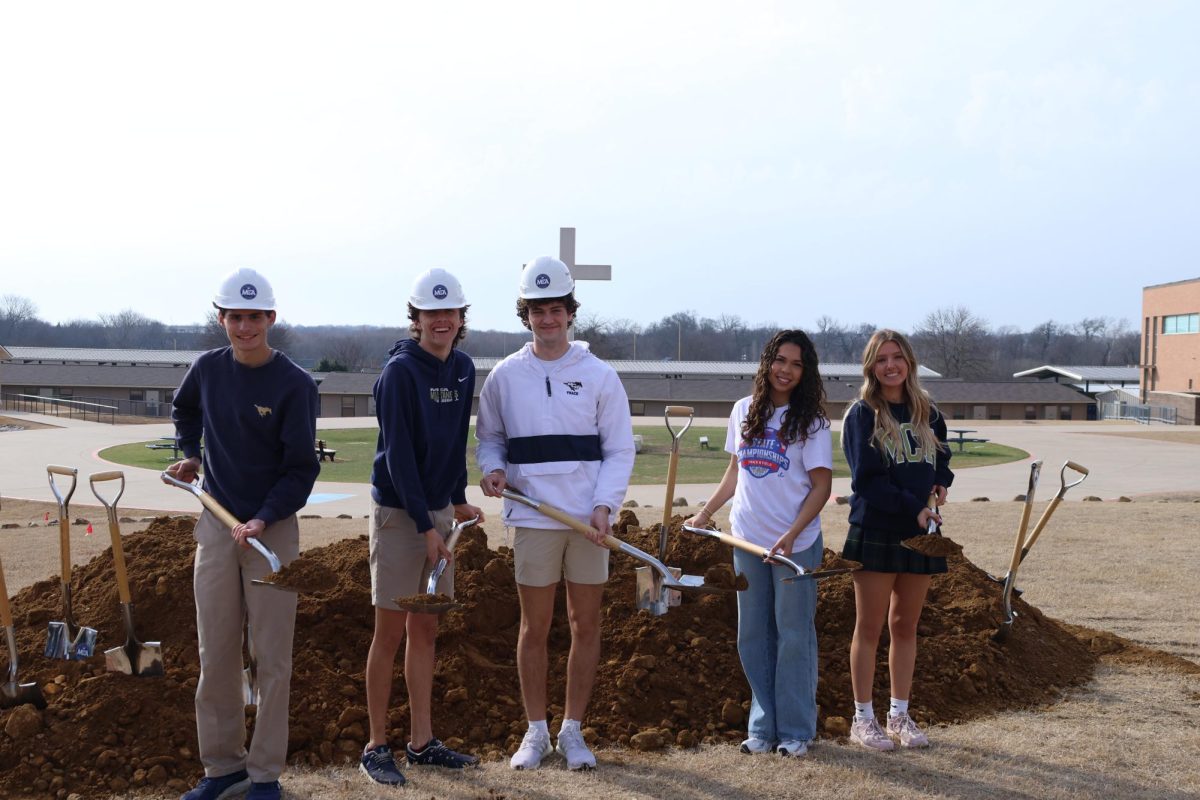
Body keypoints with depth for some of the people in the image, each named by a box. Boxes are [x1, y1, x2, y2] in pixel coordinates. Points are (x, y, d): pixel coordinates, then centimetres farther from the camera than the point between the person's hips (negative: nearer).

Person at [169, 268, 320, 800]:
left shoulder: (294, 384, -10)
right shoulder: (207, 369, 4)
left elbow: (301, 468, -11)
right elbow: (184, 410, 28)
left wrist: (262, 520, -22)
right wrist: (189, 455, 15)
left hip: (273, 528, -4)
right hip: (216, 524, 4)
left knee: (272, 658, 0)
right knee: (215, 656, 8)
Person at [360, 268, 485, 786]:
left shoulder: (463, 369, 7)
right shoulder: (400, 371, -15)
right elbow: (398, 455, -18)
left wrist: (458, 501, 11)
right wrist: (426, 527, -19)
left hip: (438, 509, 7)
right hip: (398, 511, -7)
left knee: (426, 629, 12)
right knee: (391, 632, -1)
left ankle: (421, 741, 22)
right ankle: (376, 747, 10)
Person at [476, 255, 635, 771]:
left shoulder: (599, 375, 1)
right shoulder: (505, 376, 3)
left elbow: (620, 449, 1)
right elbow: (489, 437, 13)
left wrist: (604, 504, -11)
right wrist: (493, 469, -8)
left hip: (589, 519, 0)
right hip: (533, 519, 0)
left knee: (586, 625, 6)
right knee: (534, 627, 7)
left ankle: (573, 731, 18)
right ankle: (536, 731, 19)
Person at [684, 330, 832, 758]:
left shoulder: (811, 420, -6)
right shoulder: (743, 410, 7)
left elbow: (821, 486, -8)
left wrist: (791, 535, -19)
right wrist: (704, 513, 13)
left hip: (796, 543, -4)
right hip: (748, 541, 4)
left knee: (794, 635, 2)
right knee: (754, 635, 8)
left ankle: (795, 730, 12)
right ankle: (762, 726, 18)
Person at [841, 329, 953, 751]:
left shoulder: (927, 414, 10)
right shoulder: (862, 414, -5)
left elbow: (942, 459, 22)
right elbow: (866, 479, -11)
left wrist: (940, 483, -1)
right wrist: (912, 508, -18)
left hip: (919, 534, 5)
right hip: (875, 531, -4)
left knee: (906, 626, 11)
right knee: (870, 628, 2)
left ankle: (900, 715, 20)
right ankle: (863, 719, 10)